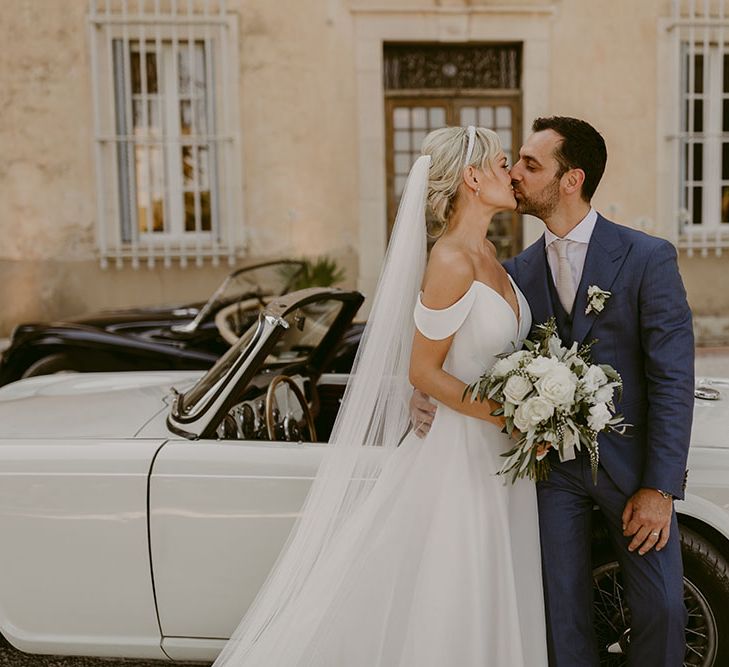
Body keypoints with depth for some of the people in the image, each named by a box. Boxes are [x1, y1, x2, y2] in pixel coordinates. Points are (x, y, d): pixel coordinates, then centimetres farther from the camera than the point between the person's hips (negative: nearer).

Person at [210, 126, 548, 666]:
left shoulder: (487, 252, 7)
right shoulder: (450, 262, -20)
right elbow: (423, 371, -17)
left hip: (502, 458, 8)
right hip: (463, 458, -8)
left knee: (492, 612, 19)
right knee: (451, 619, 5)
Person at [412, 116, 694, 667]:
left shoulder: (648, 258, -10)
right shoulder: (520, 270, 3)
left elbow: (673, 379, -12)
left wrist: (659, 487, -16)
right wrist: (427, 392, -12)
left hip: (629, 460, -3)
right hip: (553, 463, 3)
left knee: (660, 608, 7)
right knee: (564, 613, 10)